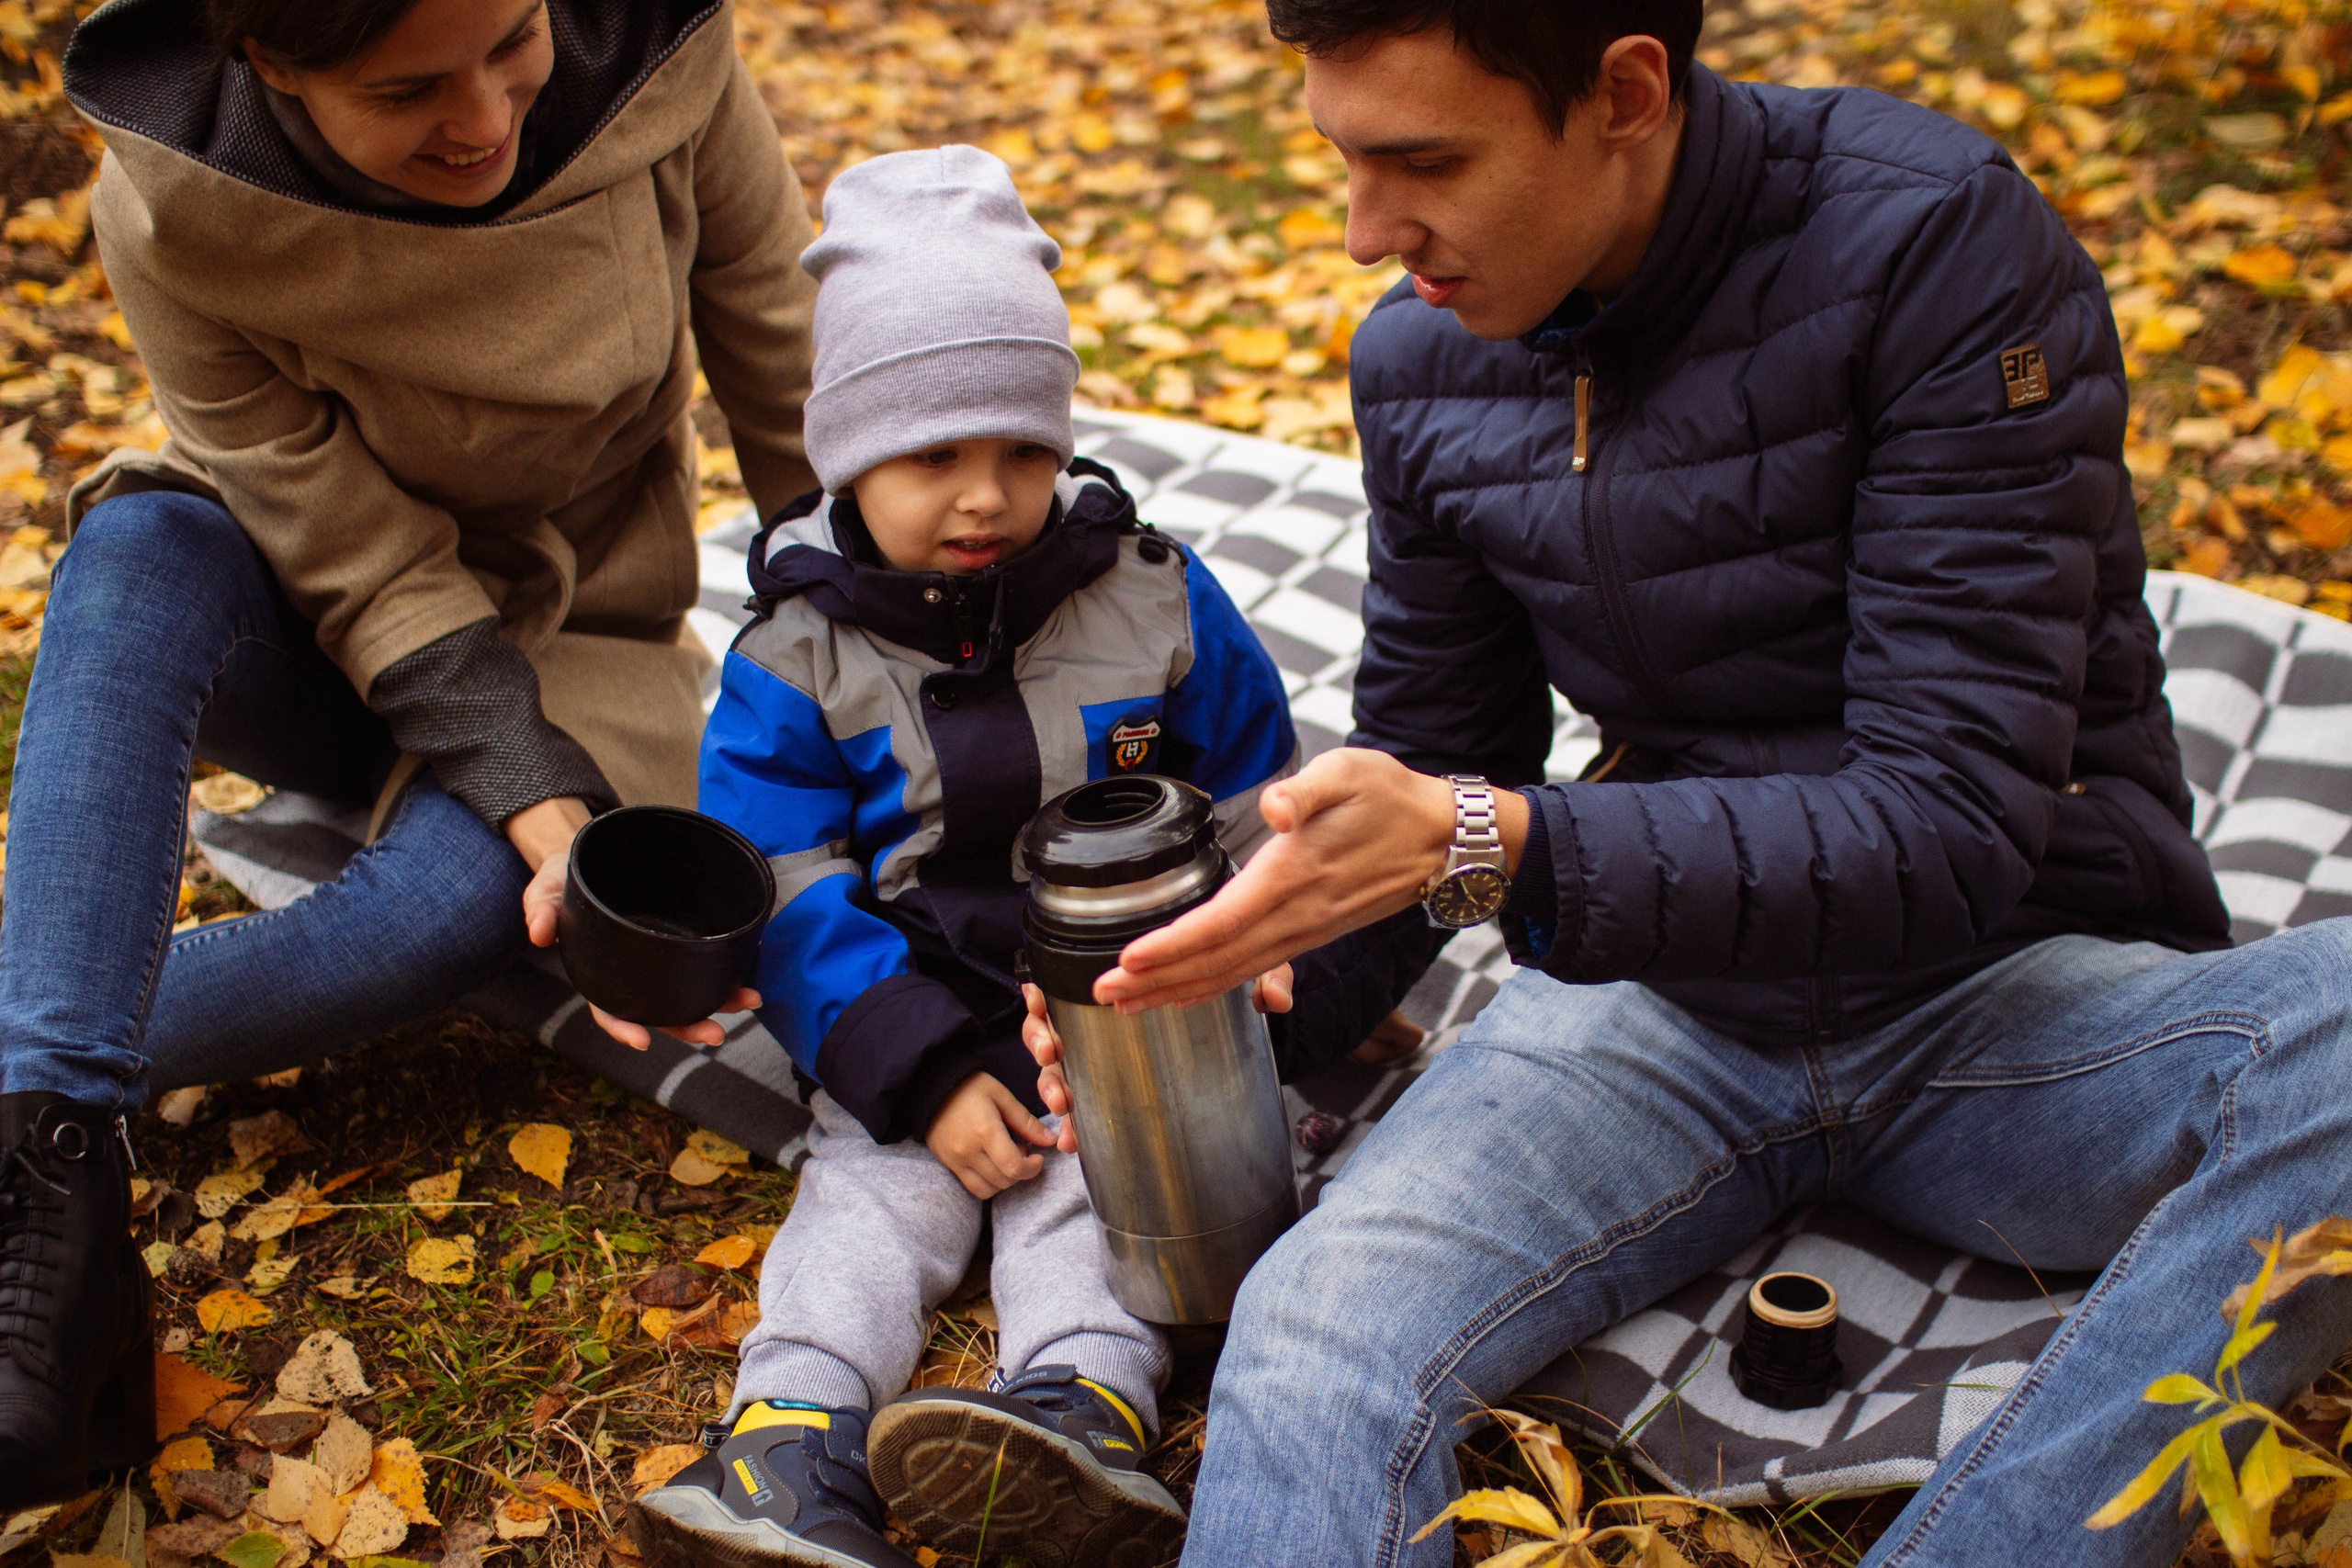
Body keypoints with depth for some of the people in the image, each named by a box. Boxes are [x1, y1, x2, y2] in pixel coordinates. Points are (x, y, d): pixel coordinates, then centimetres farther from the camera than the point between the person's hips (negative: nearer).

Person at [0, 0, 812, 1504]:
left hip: (572, 635, 1)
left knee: (456, 901, -33)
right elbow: (373, 574, -21)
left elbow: (789, 368, -8)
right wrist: (547, 810, -33)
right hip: (319, 628, 0)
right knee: (133, 559, -35)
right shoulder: (176, 212, -24)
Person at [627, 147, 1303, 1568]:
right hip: (915, 1021, 0)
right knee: (871, 1190, -16)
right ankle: (792, 1444, -29)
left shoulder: (1155, 597, -2)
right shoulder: (799, 658, -5)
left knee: (1097, 1182, -20)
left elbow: (1253, 799, 8)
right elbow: (791, 898, -8)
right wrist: (922, 1075, -16)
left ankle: (1086, 1409, -37)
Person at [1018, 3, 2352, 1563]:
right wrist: (1214, 961, -7)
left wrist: (1490, 847, -32)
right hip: (1674, 986, 3)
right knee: (1312, 1336, -24)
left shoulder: (1942, 245, -16)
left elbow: (1953, 828, -21)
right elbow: (1426, 759, 12)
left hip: (2016, 983, -2)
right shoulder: (1419, 359, 1)